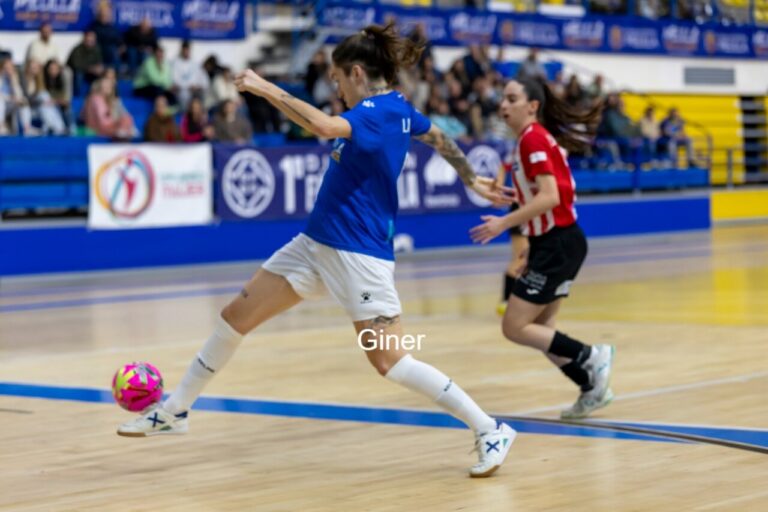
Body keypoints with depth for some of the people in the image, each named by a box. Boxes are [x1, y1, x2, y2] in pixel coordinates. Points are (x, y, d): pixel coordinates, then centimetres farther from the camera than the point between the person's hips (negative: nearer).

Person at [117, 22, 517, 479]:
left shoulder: (376, 112, -19)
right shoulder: (399, 109, 9)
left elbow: (324, 126, -39)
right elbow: (441, 139, 26)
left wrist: (266, 88, -31)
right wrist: (472, 180, 42)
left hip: (359, 253, -10)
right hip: (317, 242, 10)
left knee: (390, 361, -10)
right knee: (236, 317, 9)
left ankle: (491, 430, 1)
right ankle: (175, 411, 22)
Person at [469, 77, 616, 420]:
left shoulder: (533, 139, -15)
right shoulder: (535, 138, 13)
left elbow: (549, 197, -25)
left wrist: (504, 223, -25)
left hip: (558, 243, -10)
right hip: (551, 242, 10)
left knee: (515, 327, -8)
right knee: (540, 331, 11)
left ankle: (591, 357, -3)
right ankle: (594, 386, 15)